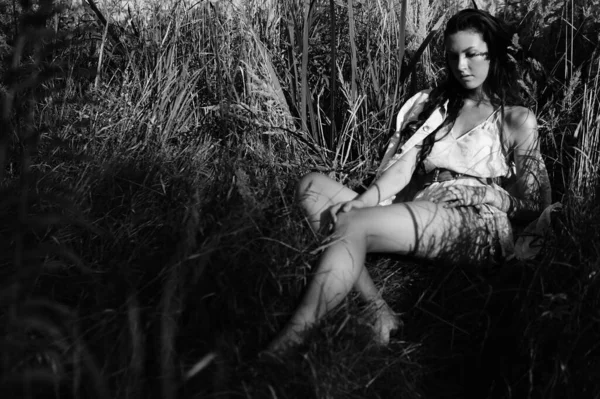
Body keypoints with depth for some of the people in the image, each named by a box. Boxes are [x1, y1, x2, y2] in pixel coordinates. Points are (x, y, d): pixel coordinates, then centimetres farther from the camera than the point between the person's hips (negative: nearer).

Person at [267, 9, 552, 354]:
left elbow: (533, 204, 10)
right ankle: (378, 312, -27)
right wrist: (363, 201, -9)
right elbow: (402, 167, 8)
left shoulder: (517, 121, 11)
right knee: (313, 186, -12)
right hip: (418, 216, 7)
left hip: (478, 225, -6)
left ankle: (288, 342, -34)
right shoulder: (434, 106, 23)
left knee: (353, 226, -30)